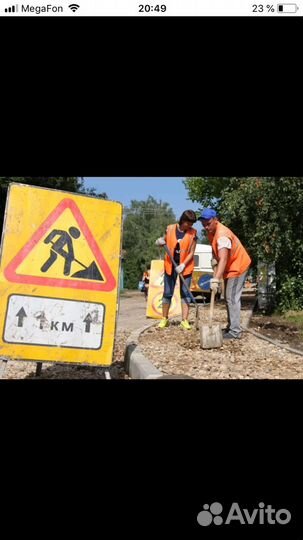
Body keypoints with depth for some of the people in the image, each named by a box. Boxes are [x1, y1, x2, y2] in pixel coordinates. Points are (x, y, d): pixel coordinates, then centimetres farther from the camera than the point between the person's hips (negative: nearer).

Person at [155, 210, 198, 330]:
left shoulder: (193, 233, -5)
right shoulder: (170, 229, -2)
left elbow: (191, 252, -7)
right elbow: (163, 242, 12)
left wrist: (183, 265, -18)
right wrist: (160, 242, -12)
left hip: (185, 266, -1)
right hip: (170, 265, 1)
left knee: (185, 293, 1)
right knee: (167, 293, 5)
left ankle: (184, 320, 5)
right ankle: (164, 319, 17)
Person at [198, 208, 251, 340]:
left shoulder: (222, 235, -30)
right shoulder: (211, 231, 1)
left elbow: (223, 259, -40)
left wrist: (216, 279, -47)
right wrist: (214, 260, 1)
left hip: (238, 266, -10)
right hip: (230, 266, 10)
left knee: (232, 298, -13)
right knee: (229, 298, 15)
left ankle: (235, 331, -10)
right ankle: (231, 326, 25)